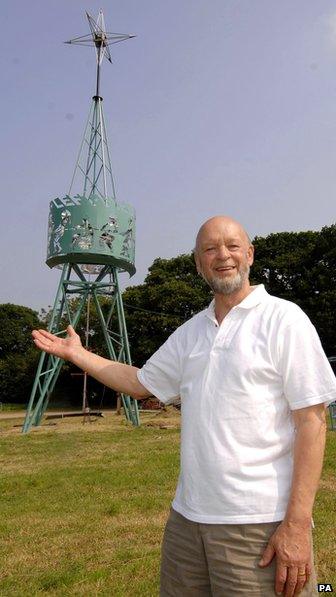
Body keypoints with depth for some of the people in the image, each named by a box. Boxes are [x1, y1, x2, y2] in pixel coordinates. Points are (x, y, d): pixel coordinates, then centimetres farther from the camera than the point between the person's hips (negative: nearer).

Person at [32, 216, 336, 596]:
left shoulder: (282, 318, -9)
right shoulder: (191, 332, 9)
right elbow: (140, 383, 18)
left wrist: (297, 523, -16)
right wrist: (76, 353, 18)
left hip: (261, 523, -5)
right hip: (187, 516, 6)